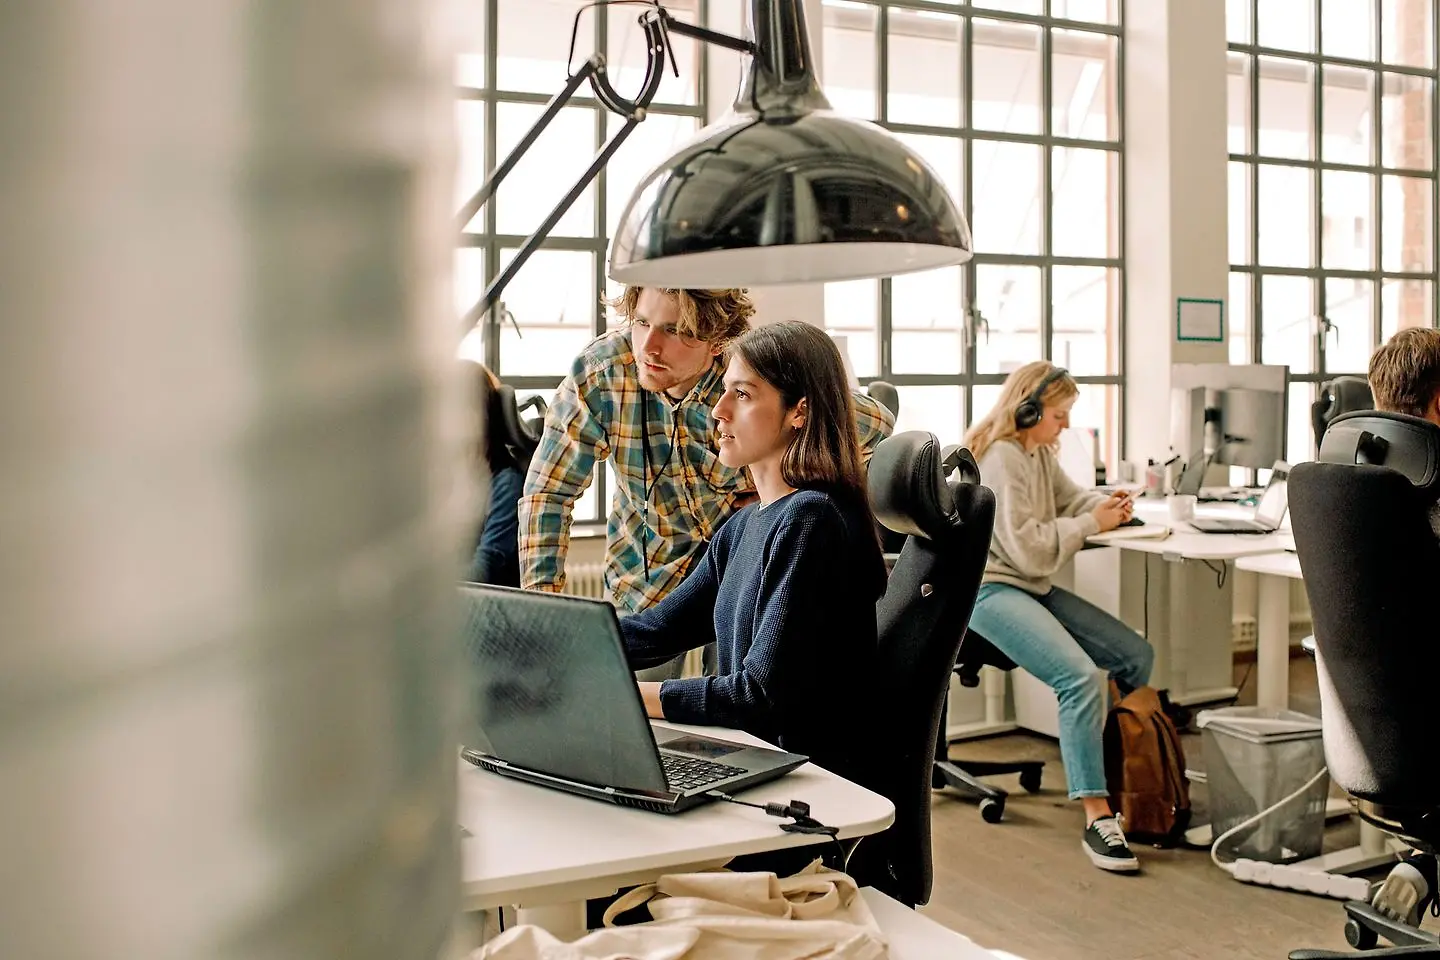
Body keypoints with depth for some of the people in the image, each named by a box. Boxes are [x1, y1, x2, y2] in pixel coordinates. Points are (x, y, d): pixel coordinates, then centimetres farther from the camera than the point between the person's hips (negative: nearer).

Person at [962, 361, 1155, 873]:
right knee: (1081, 676, -29)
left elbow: (1070, 498, 24)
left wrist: (1107, 503, 2)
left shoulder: (1039, 453, 13)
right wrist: (1092, 523, -14)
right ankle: (1097, 819, -26)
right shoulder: (1000, 458, -17)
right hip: (989, 589, -10)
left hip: (1032, 587, 10)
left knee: (1137, 656, 3)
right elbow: (1027, 548, -21)